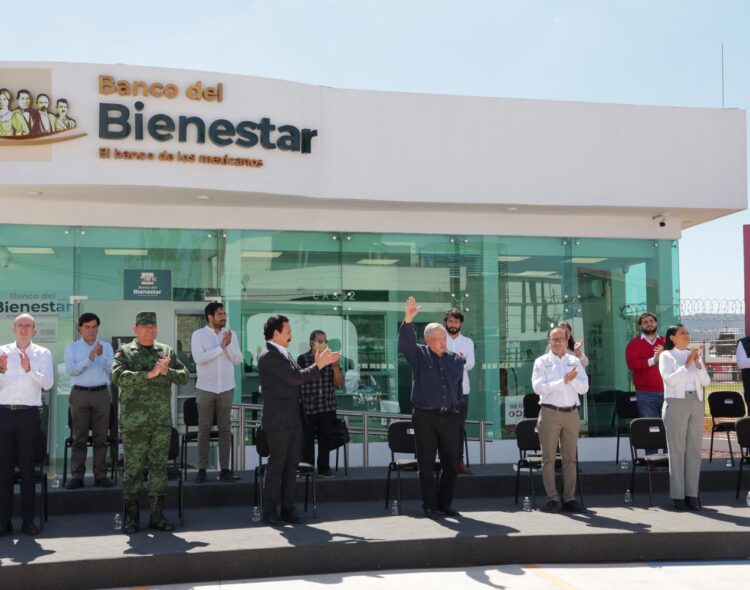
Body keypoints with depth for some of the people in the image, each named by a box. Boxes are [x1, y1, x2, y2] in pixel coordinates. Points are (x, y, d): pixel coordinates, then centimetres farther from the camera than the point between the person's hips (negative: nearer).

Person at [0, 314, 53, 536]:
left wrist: (29, 369, -23)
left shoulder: (42, 353, 5)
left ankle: (28, 520, 8)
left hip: (28, 414, -1)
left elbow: (48, 383, -9)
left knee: (27, 469, 4)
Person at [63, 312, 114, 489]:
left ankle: (100, 475, 2)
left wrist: (102, 356, -17)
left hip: (101, 394, 1)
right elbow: (70, 370, -7)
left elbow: (111, 370, -1)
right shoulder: (72, 347, 8)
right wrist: (89, 359, -19)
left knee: (101, 437, 0)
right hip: (80, 394, -1)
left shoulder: (106, 346, 11)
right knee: (79, 438, -1)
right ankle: (77, 476, 0)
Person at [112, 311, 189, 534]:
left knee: (159, 466, 7)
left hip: (162, 421, 4)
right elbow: (118, 376, -16)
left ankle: (157, 516, 15)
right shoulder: (125, 352, 1)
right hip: (134, 421, -4)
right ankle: (132, 518, 9)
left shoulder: (167, 351, 13)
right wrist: (149, 374, -22)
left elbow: (183, 377, 6)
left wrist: (166, 371, -12)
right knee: (133, 467, 0)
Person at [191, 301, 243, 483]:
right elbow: (199, 358, -17)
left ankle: (225, 469, 8)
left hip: (226, 389, 2)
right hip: (205, 389, -2)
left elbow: (238, 360, -2)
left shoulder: (231, 334, 5)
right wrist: (221, 347, -19)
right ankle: (202, 469, 6)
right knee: (204, 429, 3)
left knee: (225, 429, 4)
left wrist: (229, 344, -18)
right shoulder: (198, 335, -4)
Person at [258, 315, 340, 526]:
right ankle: (270, 510, 7)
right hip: (278, 421, -9)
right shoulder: (268, 356, -14)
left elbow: (299, 377, 17)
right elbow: (294, 378, -19)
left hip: (293, 419, 9)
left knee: (291, 465, 10)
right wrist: (318, 366, -10)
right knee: (276, 465, -2)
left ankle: (288, 508, 16)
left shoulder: (284, 354, 15)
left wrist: (321, 364, 9)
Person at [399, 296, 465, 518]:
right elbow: (405, 342, -18)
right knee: (426, 464, 1)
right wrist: (408, 321, -33)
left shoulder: (456, 360, 12)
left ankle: (445, 504, 19)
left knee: (451, 463, 6)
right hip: (424, 417, -3)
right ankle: (429, 505, 11)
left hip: (449, 417, 3)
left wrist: (457, 405, 10)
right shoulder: (419, 355, 1)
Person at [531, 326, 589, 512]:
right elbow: (538, 387, -11)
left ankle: (569, 498, 10)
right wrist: (563, 381, -14)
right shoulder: (542, 362, 2)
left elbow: (584, 388, 5)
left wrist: (573, 379, -14)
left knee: (570, 458, 6)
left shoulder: (575, 361, 11)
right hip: (550, 412, -3)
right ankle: (552, 498, 2)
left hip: (571, 412, 3)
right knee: (549, 458, -2)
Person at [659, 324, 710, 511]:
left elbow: (706, 381, 6)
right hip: (676, 403, -5)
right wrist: (687, 363, -15)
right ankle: (678, 496, -1)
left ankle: (692, 494, 9)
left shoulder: (694, 355, 14)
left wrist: (697, 363, -7)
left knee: (694, 449, 4)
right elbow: (670, 379, -13)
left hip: (696, 403, 5)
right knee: (677, 449, -4)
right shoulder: (666, 356, 1)